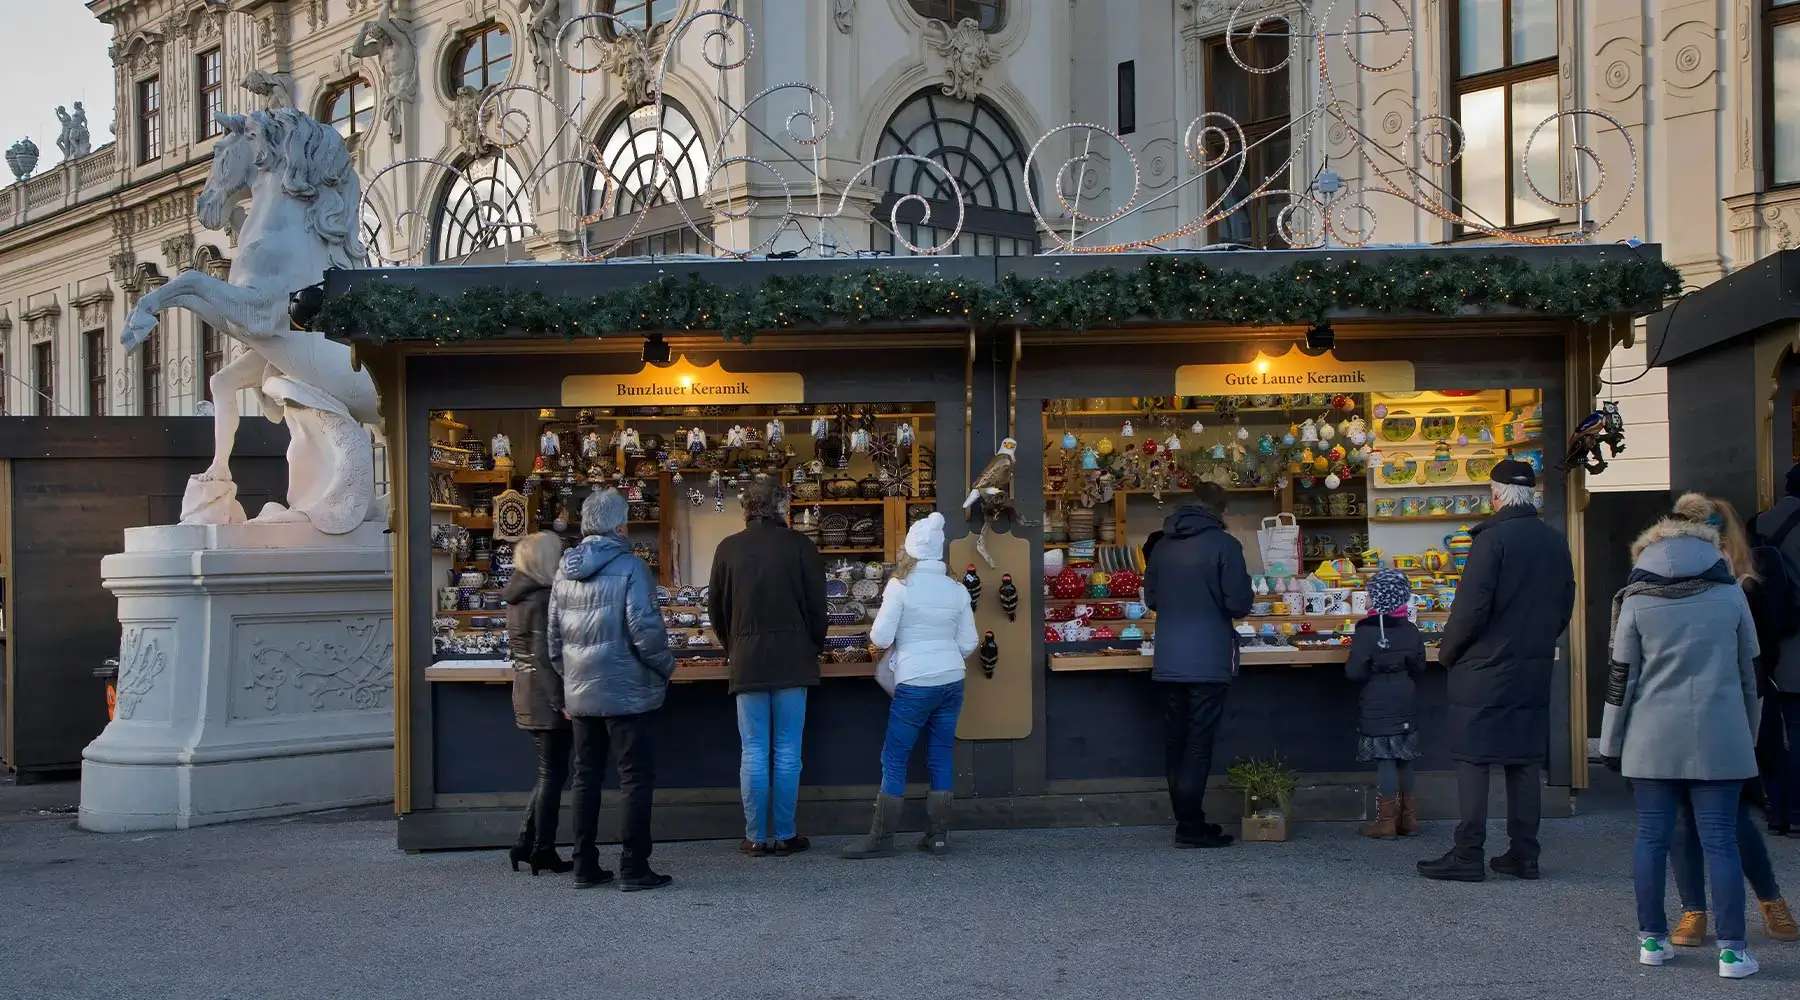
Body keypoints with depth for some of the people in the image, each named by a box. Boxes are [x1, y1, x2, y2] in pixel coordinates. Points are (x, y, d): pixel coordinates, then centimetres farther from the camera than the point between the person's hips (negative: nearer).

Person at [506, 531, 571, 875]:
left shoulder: (517, 598, 11)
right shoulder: (543, 599, -17)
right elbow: (545, 656, -21)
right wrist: (562, 702, -21)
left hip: (526, 694, 9)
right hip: (547, 697, -9)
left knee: (549, 771, 17)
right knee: (553, 773, 0)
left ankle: (526, 844, 16)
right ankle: (543, 851, 5)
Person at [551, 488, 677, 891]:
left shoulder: (565, 571, 8)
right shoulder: (628, 567, -13)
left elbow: (554, 635, 13)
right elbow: (644, 628, -17)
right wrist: (666, 666, -2)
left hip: (580, 693, 6)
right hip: (627, 691, -6)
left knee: (586, 777, 14)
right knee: (636, 778, 1)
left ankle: (585, 865, 17)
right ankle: (634, 868, 1)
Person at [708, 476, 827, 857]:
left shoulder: (728, 549, 0)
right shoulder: (800, 547, -4)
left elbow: (716, 608, 9)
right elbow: (817, 607, 0)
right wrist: (814, 648, 16)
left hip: (747, 663, 1)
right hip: (793, 660, -1)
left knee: (753, 753, 5)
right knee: (787, 753, 5)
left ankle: (756, 837, 7)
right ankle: (784, 835, 8)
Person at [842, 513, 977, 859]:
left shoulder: (901, 586, -9)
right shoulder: (957, 590, 5)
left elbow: (880, 638, -10)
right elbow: (969, 644, 9)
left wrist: (877, 637, 12)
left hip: (915, 684, -5)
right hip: (952, 681, 5)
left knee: (894, 760, 1)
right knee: (941, 758, 10)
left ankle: (881, 838, 2)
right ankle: (938, 834, 12)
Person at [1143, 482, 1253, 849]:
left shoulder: (1163, 544, 8)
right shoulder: (1223, 545, -10)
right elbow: (1239, 605, -12)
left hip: (1168, 663, 5)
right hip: (1209, 663, -5)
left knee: (1175, 743, 12)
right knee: (1199, 744, -3)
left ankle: (1187, 820, 18)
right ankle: (1191, 828, -4)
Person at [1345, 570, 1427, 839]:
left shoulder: (1367, 631, -15)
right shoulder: (1411, 631, 3)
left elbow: (1354, 672, -18)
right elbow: (1419, 667, 9)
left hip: (1377, 708, -6)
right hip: (1405, 705, 6)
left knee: (1385, 760, -3)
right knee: (1404, 760, 13)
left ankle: (1387, 820, 0)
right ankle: (1408, 818, 19)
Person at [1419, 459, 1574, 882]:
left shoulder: (1493, 539, -14)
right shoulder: (1555, 542, 7)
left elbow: (1471, 608, -17)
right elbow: (1565, 607, 15)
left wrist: (1448, 652, -4)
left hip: (1486, 669, -6)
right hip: (1534, 670, 7)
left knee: (1473, 760, -2)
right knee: (1525, 760, 11)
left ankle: (1467, 855, -2)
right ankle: (1524, 854, 14)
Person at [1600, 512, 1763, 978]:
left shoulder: (1636, 601, 1)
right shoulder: (1731, 595, 5)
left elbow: (1621, 678, 1)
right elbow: (1749, 673, 10)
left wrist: (1612, 744, 8)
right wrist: (1749, 739, 19)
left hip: (1653, 741, 0)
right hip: (1720, 740, 0)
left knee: (1652, 837, 8)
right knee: (1720, 840, 2)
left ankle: (1652, 938, 13)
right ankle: (1731, 949, 1)